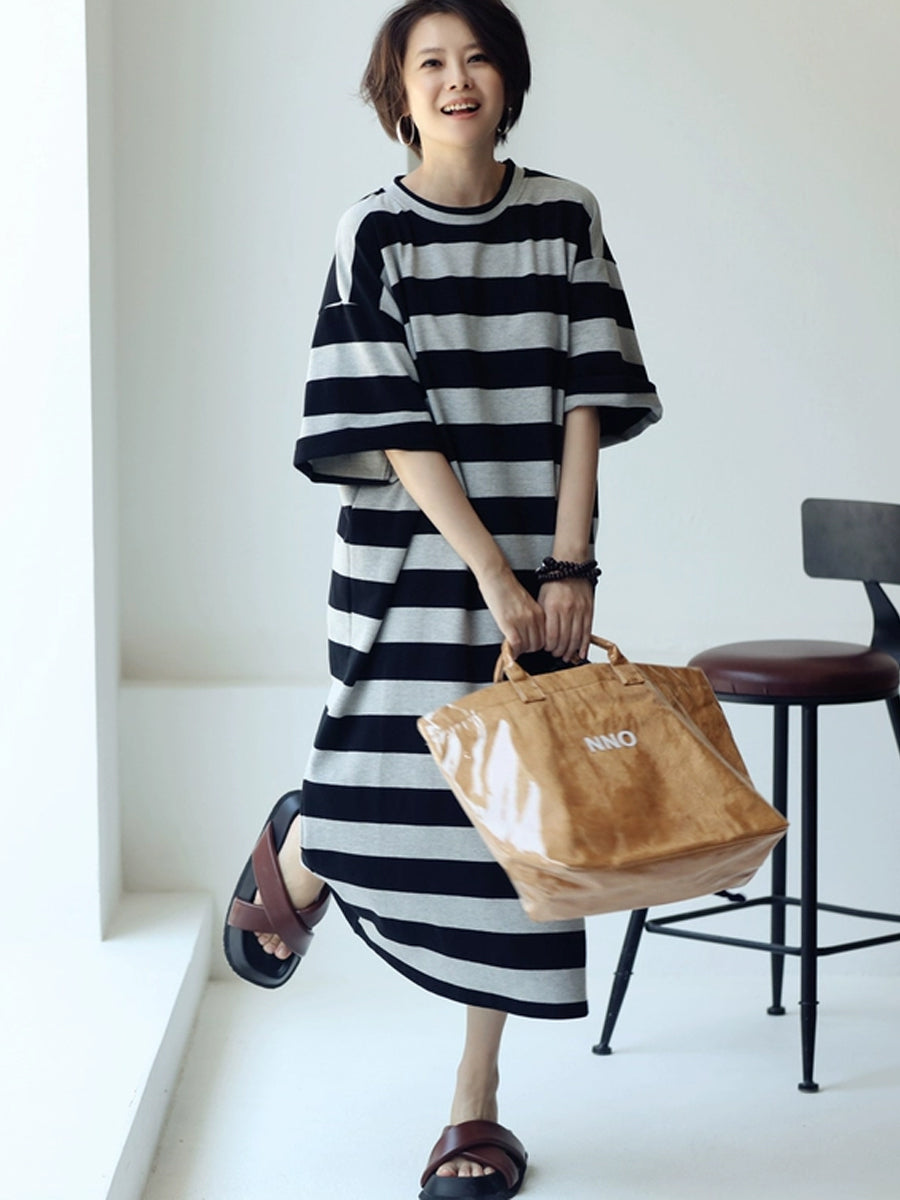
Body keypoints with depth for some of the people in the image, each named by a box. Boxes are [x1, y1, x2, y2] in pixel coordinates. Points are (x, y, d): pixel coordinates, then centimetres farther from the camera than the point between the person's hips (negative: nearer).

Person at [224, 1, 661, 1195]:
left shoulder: (564, 217, 3)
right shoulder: (375, 233, -4)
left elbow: (585, 401, 0)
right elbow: (396, 431, -10)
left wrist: (568, 566, -8)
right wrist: (493, 573, -16)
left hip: (536, 569, 2)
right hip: (411, 564, -2)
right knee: (388, 792, -4)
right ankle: (294, 856, 36)